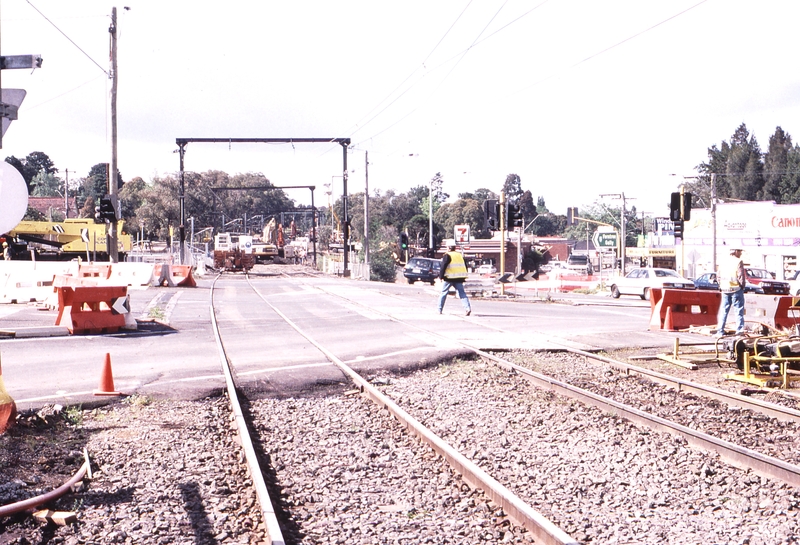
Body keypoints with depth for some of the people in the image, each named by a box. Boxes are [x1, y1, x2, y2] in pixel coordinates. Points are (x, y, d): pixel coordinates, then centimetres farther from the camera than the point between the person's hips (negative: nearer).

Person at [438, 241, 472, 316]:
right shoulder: (460, 255, 16)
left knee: (443, 293, 8)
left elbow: (443, 267, -11)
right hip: (459, 278, 5)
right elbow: (465, 266, 21)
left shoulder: (447, 256, -4)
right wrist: (463, 276, 28)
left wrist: (441, 276, -4)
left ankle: (439, 310, 13)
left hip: (449, 278, -5)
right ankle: (467, 308, -18)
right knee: (462, 293, 1)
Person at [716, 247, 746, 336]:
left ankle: (720, 331, 10)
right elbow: (741, 276, -13)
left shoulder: (723, 262, 12)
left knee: (723, 311, 10)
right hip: (736, 289, -6)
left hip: (725, 289, 6)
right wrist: (742, 285, 0)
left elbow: (719, 276, 13)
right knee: (739, 310, -1)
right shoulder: (738, 262, -9)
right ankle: (739, 330, -4)